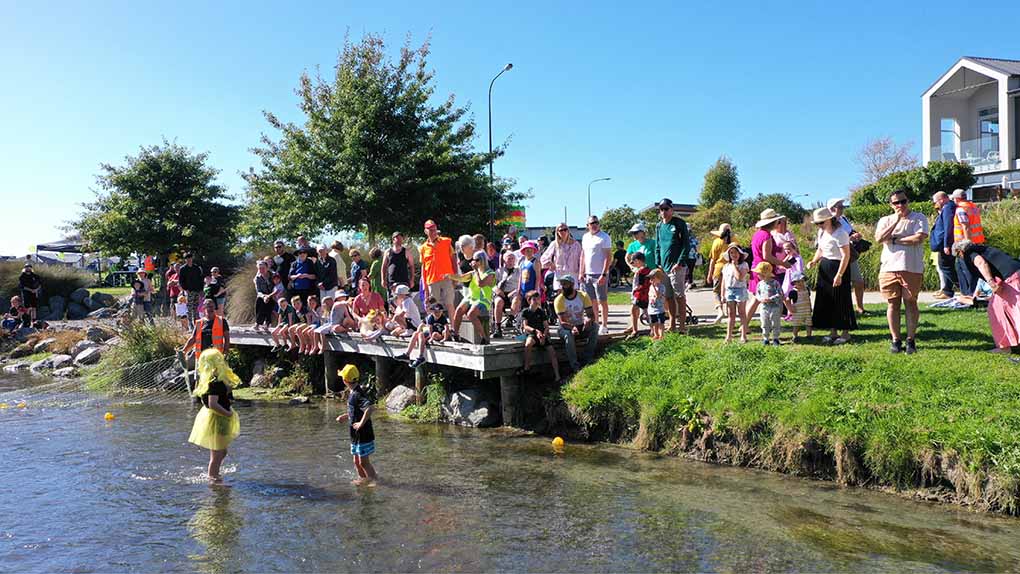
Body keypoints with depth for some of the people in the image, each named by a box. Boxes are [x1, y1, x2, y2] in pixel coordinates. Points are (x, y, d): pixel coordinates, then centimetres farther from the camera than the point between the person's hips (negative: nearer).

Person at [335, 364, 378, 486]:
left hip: (364, 434, -9)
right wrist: (344, 416, 17)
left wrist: (361, 423, -29)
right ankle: (363, 480, 31)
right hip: (356, 435, 9)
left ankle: (373, 479, 11)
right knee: (357, 462, 18)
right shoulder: (352, 393, 11)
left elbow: (369, 409, -35)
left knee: (363, 462, -1)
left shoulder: (359, 394, -20)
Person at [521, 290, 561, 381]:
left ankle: (557, 376, -12)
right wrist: (535, 331, -19)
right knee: (528, 344, -38)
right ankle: (526, 368, -24)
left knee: (552, 351, -15)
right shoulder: (526, 312, 6)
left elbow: (546, 326, 8)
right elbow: (525, 326, -3)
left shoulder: (541, 312, 13)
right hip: (531, 334, -3)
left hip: (542, 335, 3)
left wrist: (544, 336, -11)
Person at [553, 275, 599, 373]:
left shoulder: (583, 296, -7)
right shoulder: (559, 300, -13)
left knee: (595, 326, -26)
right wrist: (572, 327, -42)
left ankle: (587, 359, -24)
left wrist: (588, 319, -36)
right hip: (566, 327, -2)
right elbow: (562, 322, -20)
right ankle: (575, 367, -31)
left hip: (581, 327, 2)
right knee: (568, 335, -35)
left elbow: (591, 314, -10)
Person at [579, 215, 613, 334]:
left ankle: (604, 326, 4)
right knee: (592, 301, 9)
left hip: (600, 275, -6)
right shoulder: (585, 237, 14)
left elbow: (608, 257, -11)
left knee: (602, 301, -2)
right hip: (587, 274, 6)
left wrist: (604, 274, -17)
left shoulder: (604, 237, -7)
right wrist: (581, 272, 12)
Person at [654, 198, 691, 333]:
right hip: (663, 267, 6)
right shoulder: (659, 226, 13)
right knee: (668, 297, 9)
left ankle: (682, 324, 1)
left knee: (679, 296, -4)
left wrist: (680, 263, -15)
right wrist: (658, 264, 8)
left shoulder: (680, 223, -4)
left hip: (677, 266, -6)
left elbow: (686, 244, -7)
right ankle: (672, 324, 17)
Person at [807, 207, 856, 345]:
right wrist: (814, 261, -1)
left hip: (838, 266, -9)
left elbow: (846, 256, -21)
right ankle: (832, 332, 18)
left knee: (841, 301, -2)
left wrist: (839, 275, -24)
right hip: (824, 268, 9)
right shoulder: (821, 232, 7)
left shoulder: (840, 234, -19)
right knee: (826, 301, 9)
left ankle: (845, 333, 8)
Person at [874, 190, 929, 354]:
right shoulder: (885, 220, 12)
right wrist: (896, 221, -8)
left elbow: (919, 238, -13)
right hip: (889, 267, 3)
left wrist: (894, 239, -5)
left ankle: (911, 340, 8)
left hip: (911, 268, -2)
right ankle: (895, 340, 12)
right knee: (893, 304, 4)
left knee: (910, 303, 2)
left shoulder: (918, 218, 3)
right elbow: (879, 238, -6)